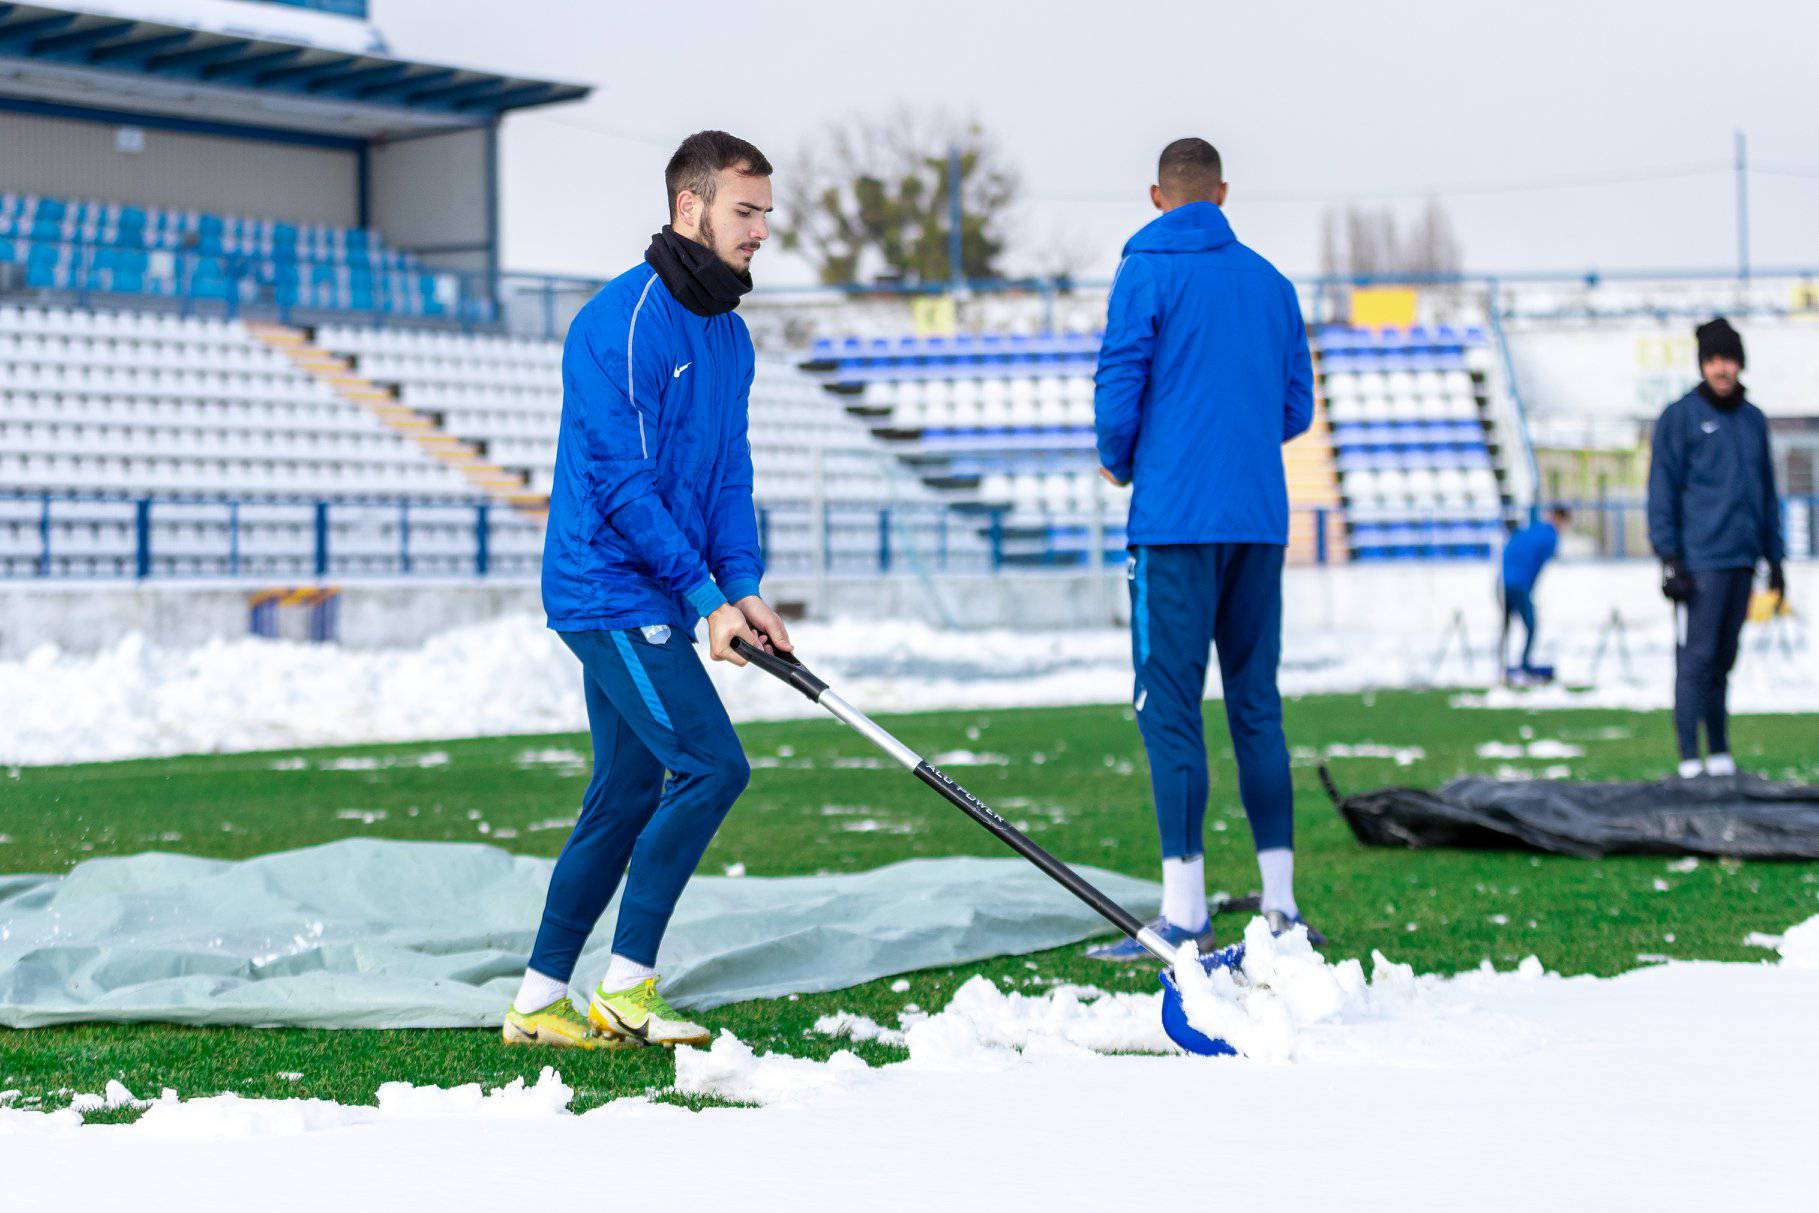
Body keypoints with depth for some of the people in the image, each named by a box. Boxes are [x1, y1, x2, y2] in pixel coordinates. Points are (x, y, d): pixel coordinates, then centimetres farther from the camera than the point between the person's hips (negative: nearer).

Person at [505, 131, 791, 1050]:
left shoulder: (728, 335, 14)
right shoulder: (625, 320, -15)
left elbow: (728, 474, 14)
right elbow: (623, 481, -19)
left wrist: (743, 586, -1)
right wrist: (704, 595, -18)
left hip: (646, 599, 9)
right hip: (611, 590, -9)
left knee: (628, 794, 9)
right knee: (711, 766, -14)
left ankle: (540, 1000, 17)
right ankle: (626, 991, -6)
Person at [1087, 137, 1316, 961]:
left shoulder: (1146, 274, -4)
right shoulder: (1272, 283, 12)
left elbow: (1118, 394, -9)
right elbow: (1296, 409, 14)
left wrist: (1122, 464, 11)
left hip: (1176, 519, -5)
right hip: (1260, 518, 5)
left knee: (1170, 706, -4)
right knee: (1256, 704, 10)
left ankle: (1184, 914, -8)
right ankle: (1280, 906, 11)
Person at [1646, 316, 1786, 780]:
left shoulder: (1753, 421, 15)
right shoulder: (1680, 416, -2)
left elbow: (1767, 493, 21)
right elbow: (1662, 490, -5)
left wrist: (1775, 558, 17)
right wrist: (1669, 558, -11)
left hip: (1741, 560, 5)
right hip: (1700, 562, -5)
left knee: (1722, 662, 10)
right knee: (1696, 659, -8)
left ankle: (1720, 756, 15)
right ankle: (1690, 761, -8)